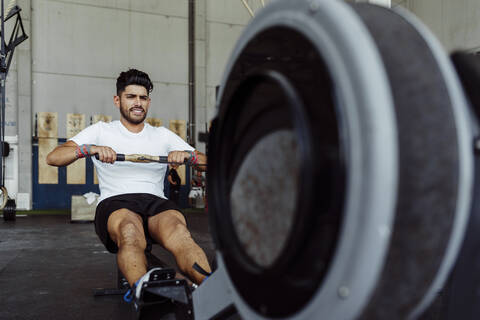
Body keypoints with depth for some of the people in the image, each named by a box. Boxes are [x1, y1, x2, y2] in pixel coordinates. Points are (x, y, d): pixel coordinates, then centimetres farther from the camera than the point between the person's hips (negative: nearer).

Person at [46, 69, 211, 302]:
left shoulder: (162, 135, 23)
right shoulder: (102, 131, 18)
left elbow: (207, 164, 15)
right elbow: (53, 157, 5)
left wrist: (187, 154, -9)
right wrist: (91, 149, -15)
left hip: (156, 203, 1)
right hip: (115, 203, -1)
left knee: (179, 232, -37)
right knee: (131, 233, -40)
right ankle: (142, 289, -65)